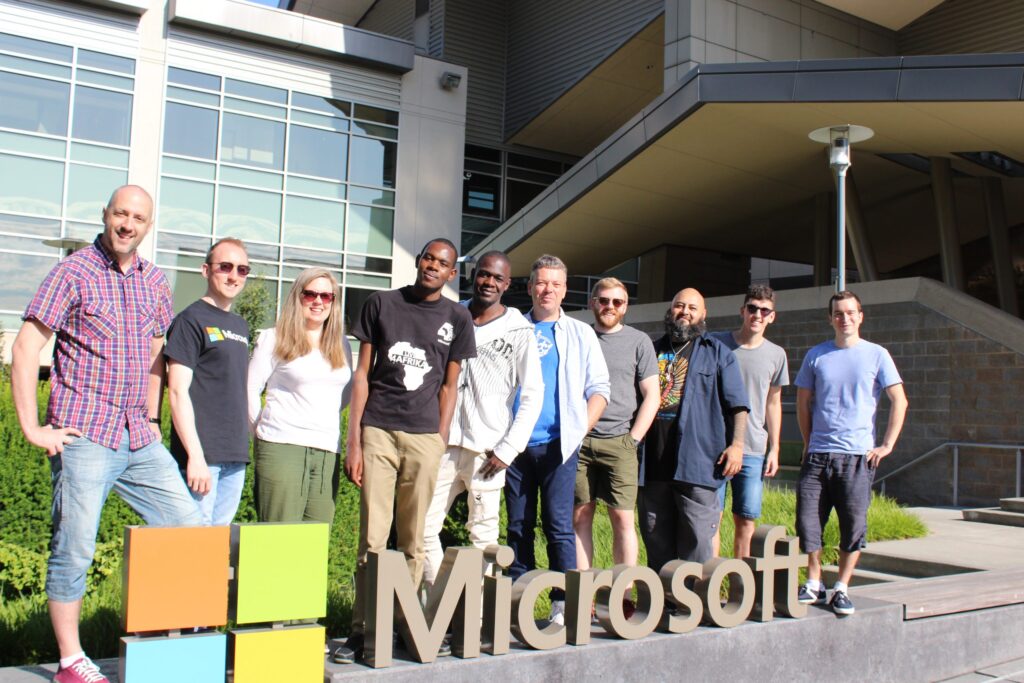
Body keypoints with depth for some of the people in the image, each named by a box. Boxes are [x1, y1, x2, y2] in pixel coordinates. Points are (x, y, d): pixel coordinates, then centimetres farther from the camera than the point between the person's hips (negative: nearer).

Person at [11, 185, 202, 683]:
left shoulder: (154, 282, 12)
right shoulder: (74, 273, -4)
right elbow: (25, 349, -7)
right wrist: (33, 428, -10)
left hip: (140, 441, 6)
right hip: (84, 437, -6)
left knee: (189, 526, 4)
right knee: (74, 549, 1)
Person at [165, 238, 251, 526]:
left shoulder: (241, 325, 17)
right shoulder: (191, 320, -5)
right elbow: (178, 391, -11)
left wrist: (243, 447, 15)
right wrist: (195, 455, -17)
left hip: (236, 457, 7)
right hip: (202, 455, -7)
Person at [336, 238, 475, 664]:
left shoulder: (457, 318, 10)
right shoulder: (382, 304, 8)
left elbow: (448, 386, 12)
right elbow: (362, 375, 7)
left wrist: (441, 442, 3)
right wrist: (353, 441, 1)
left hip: (425, 436, 1)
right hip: (378, 431, -1)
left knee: (413, 541, 4)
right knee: (372, 539, -3)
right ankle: (361, 630, 4)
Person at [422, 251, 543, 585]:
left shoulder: (519, 332, 0)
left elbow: (533, 394, -1)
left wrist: (508, 448, -7)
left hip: (487, 450, -3)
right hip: (443, 443, 3)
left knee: (483, 534, 2)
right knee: (424, 526, 2)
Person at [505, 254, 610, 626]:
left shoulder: (580, 334, 10)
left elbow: (599, 388, 7)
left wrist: (579, 430, -4)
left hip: (559, 443, -1)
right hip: (516, 443, 2)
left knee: (559, 525, -5)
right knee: (518, 526, 6)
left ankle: (563, 603, 0)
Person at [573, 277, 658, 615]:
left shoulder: (638, 341, 7)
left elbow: (651, 396, 5)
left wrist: (632, 439, -4)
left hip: (618, 441, -2)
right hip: (579, 441, 2)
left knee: (623, 517, -3)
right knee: (580, 517, 2)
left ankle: (624, 595, 2)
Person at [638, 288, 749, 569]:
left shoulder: (717, 353, 10)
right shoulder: (653, 351, 20)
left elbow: (737, 405, 4)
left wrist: (736, 444, -8)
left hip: (697, 464, -4)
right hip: (653, 462, 4)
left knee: (696, 539, -5)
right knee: (656, 540, 8)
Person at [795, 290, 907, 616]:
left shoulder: (876, 355, 2)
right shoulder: (816, 355, 7)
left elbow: (899, 401, 0)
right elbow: (803, 402, 15)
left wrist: (887, 445, -5)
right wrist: (809, 442, 9)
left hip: (858, 455, -2)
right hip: (817, 454, 2)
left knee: (853, 524, 2)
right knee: (807, 520, 1)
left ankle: (841, 589, 15)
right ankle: (813, 584, 17)